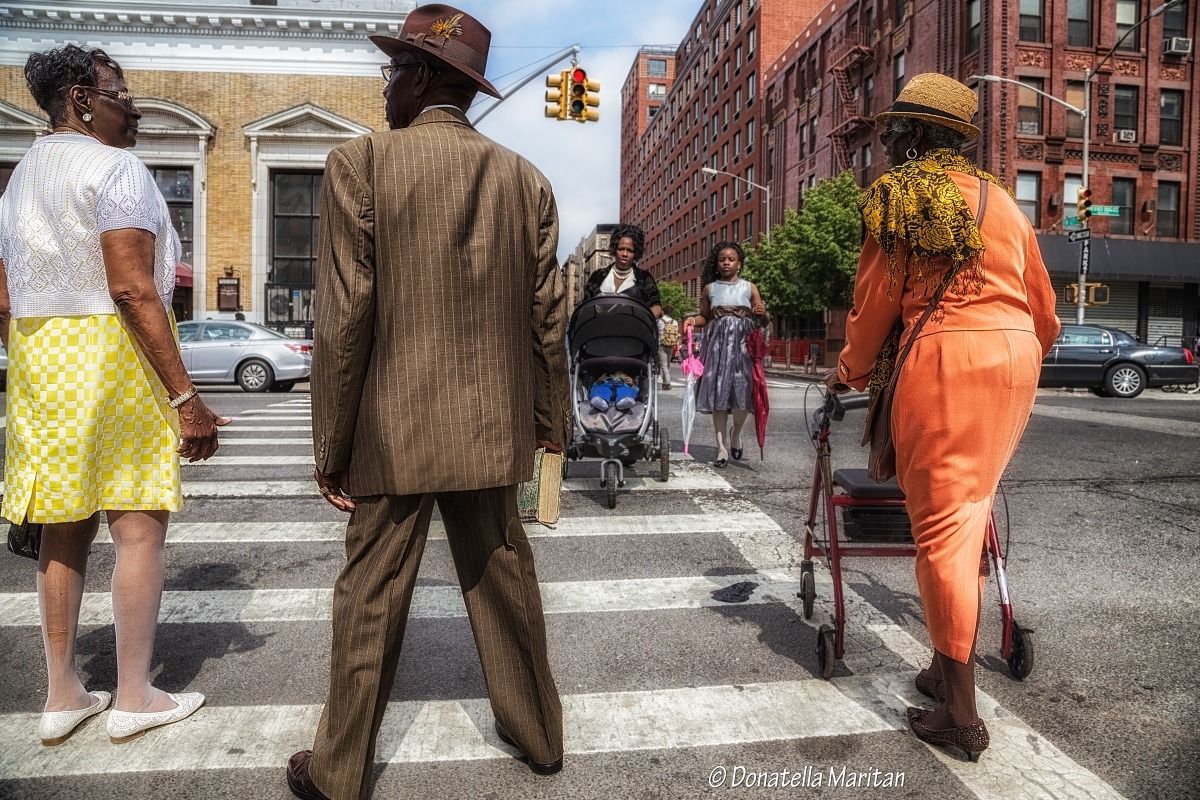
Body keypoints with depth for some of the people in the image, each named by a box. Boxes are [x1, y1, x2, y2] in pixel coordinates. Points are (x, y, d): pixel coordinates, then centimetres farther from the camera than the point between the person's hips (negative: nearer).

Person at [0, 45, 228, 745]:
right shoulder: (116, 168, -8)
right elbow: (133, 290, -19)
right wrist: (185, 397, -20)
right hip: (112, 352, -8)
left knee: (65, 527, 12)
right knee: (139, 526, -1)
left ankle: (63, 695, 20)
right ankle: (134, 697, 7)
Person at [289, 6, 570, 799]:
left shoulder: (361, 163, -8)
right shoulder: (525, 178, 3)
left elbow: (344, 319, -12)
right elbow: (547, 316, 3)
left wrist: (332, 445, -4)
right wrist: (548, 419, 14)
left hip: (393, 430, -3)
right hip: (493, 428, 4)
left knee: (371, 598, 9)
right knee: (504, 580, 17)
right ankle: (537, 733, 34)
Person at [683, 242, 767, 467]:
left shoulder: (749, 288, 9)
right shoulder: (710, 289, 12)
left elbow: (763, 322, 9)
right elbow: (704, 318, 17)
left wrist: (762, 313, -13)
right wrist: (693, 320, -4)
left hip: (742, 345, -1)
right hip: (717, 344, 1)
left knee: (742, 394, -10)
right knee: (717, 395, -2)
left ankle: (736, 434, 19)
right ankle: (722, 448, 4)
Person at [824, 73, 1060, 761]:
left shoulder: (897, 195, 2)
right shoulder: (1001, 198, 19)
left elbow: (876, 298, 2)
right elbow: (1043, 301, 21)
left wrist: (851, 369, 17)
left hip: (944, 357, -6)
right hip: (1016, 355, 7)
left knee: (941, 523, -3)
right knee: (971, 506, 17)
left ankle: (961, 715, 2)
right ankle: (951, 666, 26)